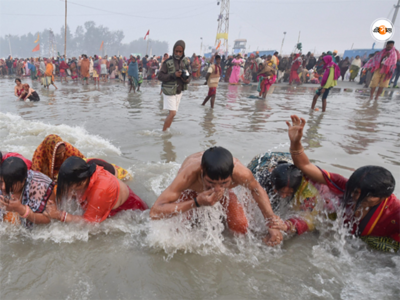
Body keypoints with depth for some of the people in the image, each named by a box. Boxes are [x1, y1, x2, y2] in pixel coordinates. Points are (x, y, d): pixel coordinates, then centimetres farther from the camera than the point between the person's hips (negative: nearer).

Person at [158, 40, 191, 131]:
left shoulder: (186, 62, 3)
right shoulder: (168, 62, -10)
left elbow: (189, 76, 8)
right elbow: (160, 76, -12)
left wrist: (186, 79, -16)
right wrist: (173, 75, -23)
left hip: (179, 91, 5)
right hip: (169, 91, -5)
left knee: (172, 113, 11)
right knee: (172, 113, -12)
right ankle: (163, 131, 2)